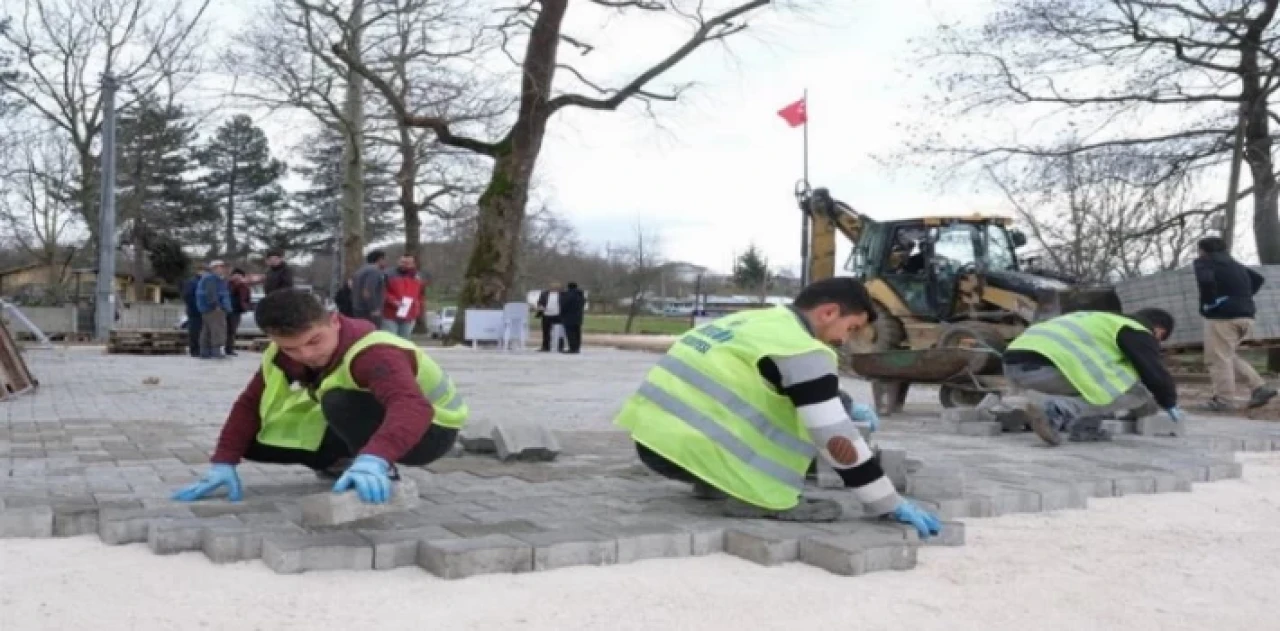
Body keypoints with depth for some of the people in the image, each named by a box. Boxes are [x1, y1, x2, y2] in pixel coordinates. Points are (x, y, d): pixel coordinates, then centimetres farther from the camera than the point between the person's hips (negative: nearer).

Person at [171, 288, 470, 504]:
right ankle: (344, 464, 9)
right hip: (370, 427, 7)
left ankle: (382, 475, -15)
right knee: (255, 443, -7)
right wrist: (223, 463, -20)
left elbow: (412, 407, -53)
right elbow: (250, 403, -7)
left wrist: (373, 459, -69)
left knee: (339, 402, -37)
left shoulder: (373, 353, -36)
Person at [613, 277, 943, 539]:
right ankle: (761, 499, -8)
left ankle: (716, 482, 17)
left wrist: (845, 406, 40)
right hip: (682, 447, -9)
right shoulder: (802, 351, -9)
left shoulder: (759, 321, 18)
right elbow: (837, 440, -10)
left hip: (649, 436, 9)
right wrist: (892, 505, -2)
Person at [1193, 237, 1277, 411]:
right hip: (1245, 315, 8)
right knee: (1229, 356, 19)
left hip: (1222, 316, -8)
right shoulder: (1234, 264, 21)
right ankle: (1260, 387, 10)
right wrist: (1244, 298, 17)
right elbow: (1258, 279, 24)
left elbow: (1206, 280, -25)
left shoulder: (1203, 262, -3)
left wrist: (1209, 303, -13)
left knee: (1219, 359, -3)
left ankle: (1222, 400, -4)